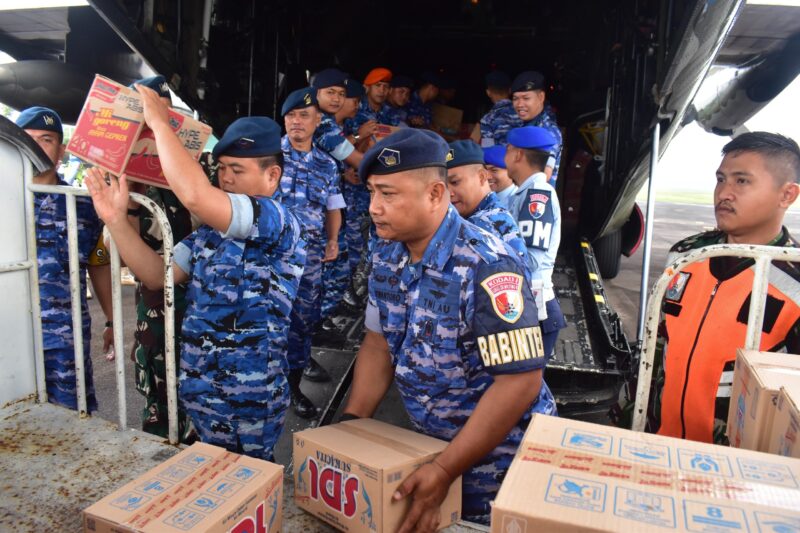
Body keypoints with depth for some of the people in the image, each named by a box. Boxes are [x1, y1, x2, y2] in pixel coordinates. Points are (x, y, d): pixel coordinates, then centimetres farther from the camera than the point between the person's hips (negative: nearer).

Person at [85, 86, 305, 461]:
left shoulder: (280, 222, -18)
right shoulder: (211, 228, 9)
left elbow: (195, 195, -33)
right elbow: (158, 275, 6)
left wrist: (160, 123, -19)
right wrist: (116, 219, -4)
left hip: (246, 399, -7)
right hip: (196, 389, 8)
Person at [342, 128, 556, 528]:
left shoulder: (487, 268, -28)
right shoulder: (386, 255, -4)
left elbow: (520, 381, -28)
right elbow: (379, 343, 5)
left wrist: (444, 470, -25)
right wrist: (351, 423, -4)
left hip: (499, 458, -6)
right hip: (427, 439, 7)